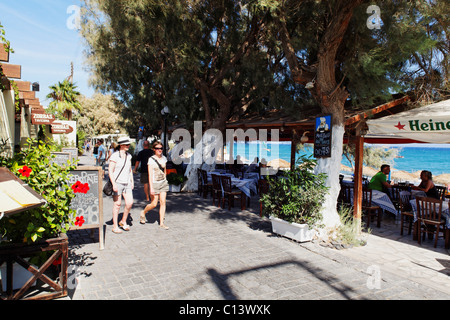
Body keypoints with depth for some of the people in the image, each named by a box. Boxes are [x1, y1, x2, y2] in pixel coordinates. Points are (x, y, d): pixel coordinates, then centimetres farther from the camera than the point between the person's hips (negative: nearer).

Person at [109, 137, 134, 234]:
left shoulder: (128, 156, 11)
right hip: (117, 183, -5)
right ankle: (115, 226, 12)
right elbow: (110, 171, -10)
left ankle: (123, 221, 19)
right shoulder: (114, 156, -8)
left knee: (130, 203, -3)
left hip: (127, 183, 6)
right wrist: (114, 184, -17)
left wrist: (132, 181, 17)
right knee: (117, 204, 0)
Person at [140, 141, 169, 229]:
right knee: (154, 204, -1)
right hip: (154, 183, -4)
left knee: (163, 203, -1)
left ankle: (161, 223, 6)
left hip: (163, 183, 4)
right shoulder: (151, 159, -9)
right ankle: (143, 213, 29)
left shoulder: (164, 158, 5)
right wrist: (151, 188, -17)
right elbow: (150, 174, -12)